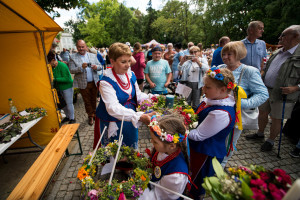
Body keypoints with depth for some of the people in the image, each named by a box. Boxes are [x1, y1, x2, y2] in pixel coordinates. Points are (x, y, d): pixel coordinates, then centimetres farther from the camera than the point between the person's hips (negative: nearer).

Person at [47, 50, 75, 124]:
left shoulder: (62, 66, -21)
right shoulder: (52, 67, 0)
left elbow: (66, 78, -24)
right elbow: (54, 77, 13)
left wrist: (55, 79, -26)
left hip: (67, 87, -7)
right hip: (59, 88, 8)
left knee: (69, 104, 3)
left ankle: (72, 119, 19)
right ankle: (67, 116, 36)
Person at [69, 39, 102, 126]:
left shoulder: (93, 55, 5)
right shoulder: (73, 57, -3)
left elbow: (100, 66, 5)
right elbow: (71, 70, -9)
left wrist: (96, 67, -18)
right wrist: (81, 67, -25)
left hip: (94, 82, 2)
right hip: (83, 84, -2)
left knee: (94, 99, 15)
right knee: (87, 101, 10)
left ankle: (94, 113, 35)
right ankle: (90, 116, 26)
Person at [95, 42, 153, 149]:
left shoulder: (131, 75, -3)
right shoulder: (106, 82, -23)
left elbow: (138, 95, 7)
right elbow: (113, 108, -33)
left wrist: (151, 98, -13)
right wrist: (140, 117, -42)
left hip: (130, 120, 6)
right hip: (112, 125, -6)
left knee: (131, 151, 25)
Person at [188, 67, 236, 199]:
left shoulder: (221, 113, -34)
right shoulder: (211, 99, -5)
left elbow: (198, 135, -27)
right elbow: (199, 118, 11)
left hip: (207, 154, -9)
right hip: (198, 148, 9)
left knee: (196, 189, 18)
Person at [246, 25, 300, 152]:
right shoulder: (277, 53, 10)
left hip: (281, 95, -7)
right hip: (265, 90, 7)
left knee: (276, 119, 6)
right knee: (262, 112, 17)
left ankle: (270, 141, 25)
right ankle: (260, 134, 37)